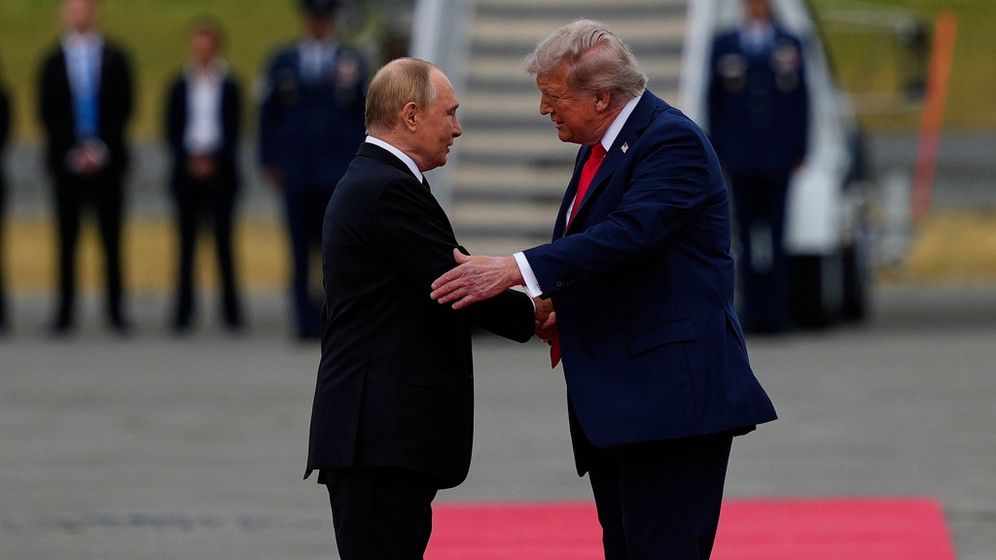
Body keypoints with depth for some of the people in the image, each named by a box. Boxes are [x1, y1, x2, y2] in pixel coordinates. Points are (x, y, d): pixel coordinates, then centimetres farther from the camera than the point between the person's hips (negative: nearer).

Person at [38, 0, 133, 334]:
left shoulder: (115, 59, 8)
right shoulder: (53, 63, 7)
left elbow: (122, 109, 4)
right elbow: (47, 114, 3)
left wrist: (100, 148, -8)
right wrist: (73, 152, -8)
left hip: (107, 161, 0)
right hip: (66, 162, 0)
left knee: (111, 240, -1)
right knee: (67, 240, -1)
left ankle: (116, 310, 0)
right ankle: (65, 311, 0)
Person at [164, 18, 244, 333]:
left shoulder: (229, 88, 5)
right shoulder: (180, 88, 8)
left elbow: (234, 131, 2)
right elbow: (171, 131, 6)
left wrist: (214, 161, -10)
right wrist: (190, 161, -7)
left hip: (220, 171, -1)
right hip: (187, 171, 1)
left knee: (223, 241, -2)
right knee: (186, 241, -1)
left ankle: (231, 312, 1)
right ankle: (183, 313, 0)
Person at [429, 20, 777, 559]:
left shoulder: (672, 141, -14)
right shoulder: (599, 147, 16)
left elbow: (628, 233, -28)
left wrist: (514, 270, -31)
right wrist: (563, 311, 7)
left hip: (672, 392, -10)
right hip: (612, 403, 10)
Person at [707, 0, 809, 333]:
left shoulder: (790, 46, 9)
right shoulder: (724, 46, 9)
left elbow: (800, 101, 8)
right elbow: (715, 102, 9)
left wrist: (799, 151, 2)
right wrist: (718, 154, 3)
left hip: (777, 158, -1)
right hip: (740, 159, 1)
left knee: (775, 239, -2)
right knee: (748, 240, 0)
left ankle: (776, 315, 0)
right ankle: (754, 314, 1)